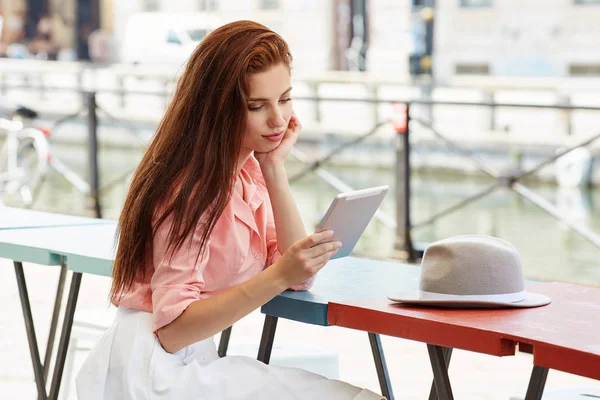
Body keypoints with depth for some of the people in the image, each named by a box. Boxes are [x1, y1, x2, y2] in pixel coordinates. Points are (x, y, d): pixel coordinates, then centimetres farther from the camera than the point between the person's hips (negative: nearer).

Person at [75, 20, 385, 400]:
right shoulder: (192, 187, -17)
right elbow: (173, 329, -22)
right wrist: (279, 276, -31)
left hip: (194, 359, 8)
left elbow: (299, 276, -1)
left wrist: (275, 169, -6)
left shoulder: (249, 171, 7)